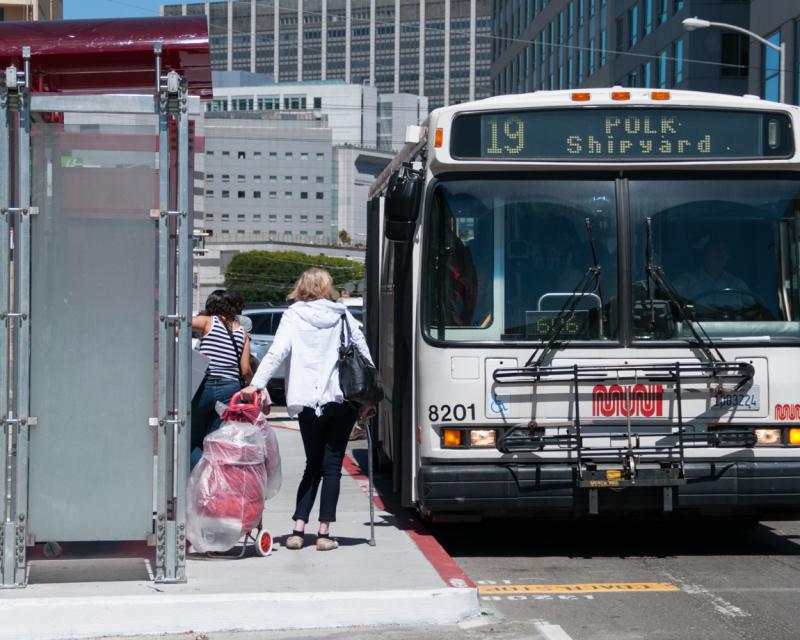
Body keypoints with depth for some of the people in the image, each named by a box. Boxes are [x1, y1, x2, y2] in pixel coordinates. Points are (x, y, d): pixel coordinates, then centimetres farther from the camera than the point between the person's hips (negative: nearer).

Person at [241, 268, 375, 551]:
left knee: (313, 464, 12)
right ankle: (324, 532, 0)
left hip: (308, 402, 0)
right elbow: (363, 351, 7)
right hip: (341, 399, 0)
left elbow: (277, 352, -9)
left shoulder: (293, 316, 3)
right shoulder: (342, 314, 8)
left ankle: (298, 529, 2)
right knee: (332, 465, 5)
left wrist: (256, 384, -12)